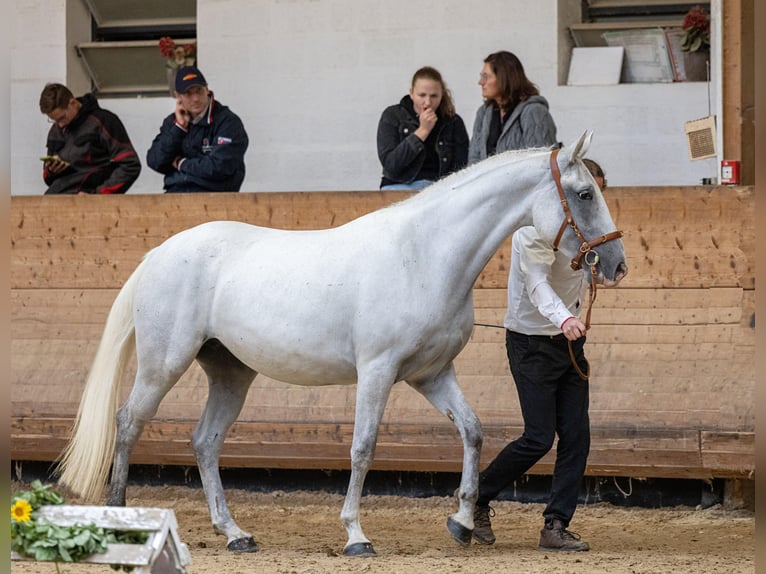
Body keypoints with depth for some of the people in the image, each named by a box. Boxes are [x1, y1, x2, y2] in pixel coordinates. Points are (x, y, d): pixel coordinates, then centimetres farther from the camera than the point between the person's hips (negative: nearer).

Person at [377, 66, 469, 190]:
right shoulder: (392, 116, 2)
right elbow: (390, 165, -9)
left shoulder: (454, 123, 6)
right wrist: (422, 131, -12)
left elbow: (461, 170, 5)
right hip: (400, 186, -1)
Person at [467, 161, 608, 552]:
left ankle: (555, 527, 4)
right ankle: (477, 499, 11)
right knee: (539, 438, -9)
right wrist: (563, 318, -50)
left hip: (569, 341, 8)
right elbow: (537, 281, -35)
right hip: (533, 343, -8)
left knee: (576, 438, -1)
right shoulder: (536, 228, -18)